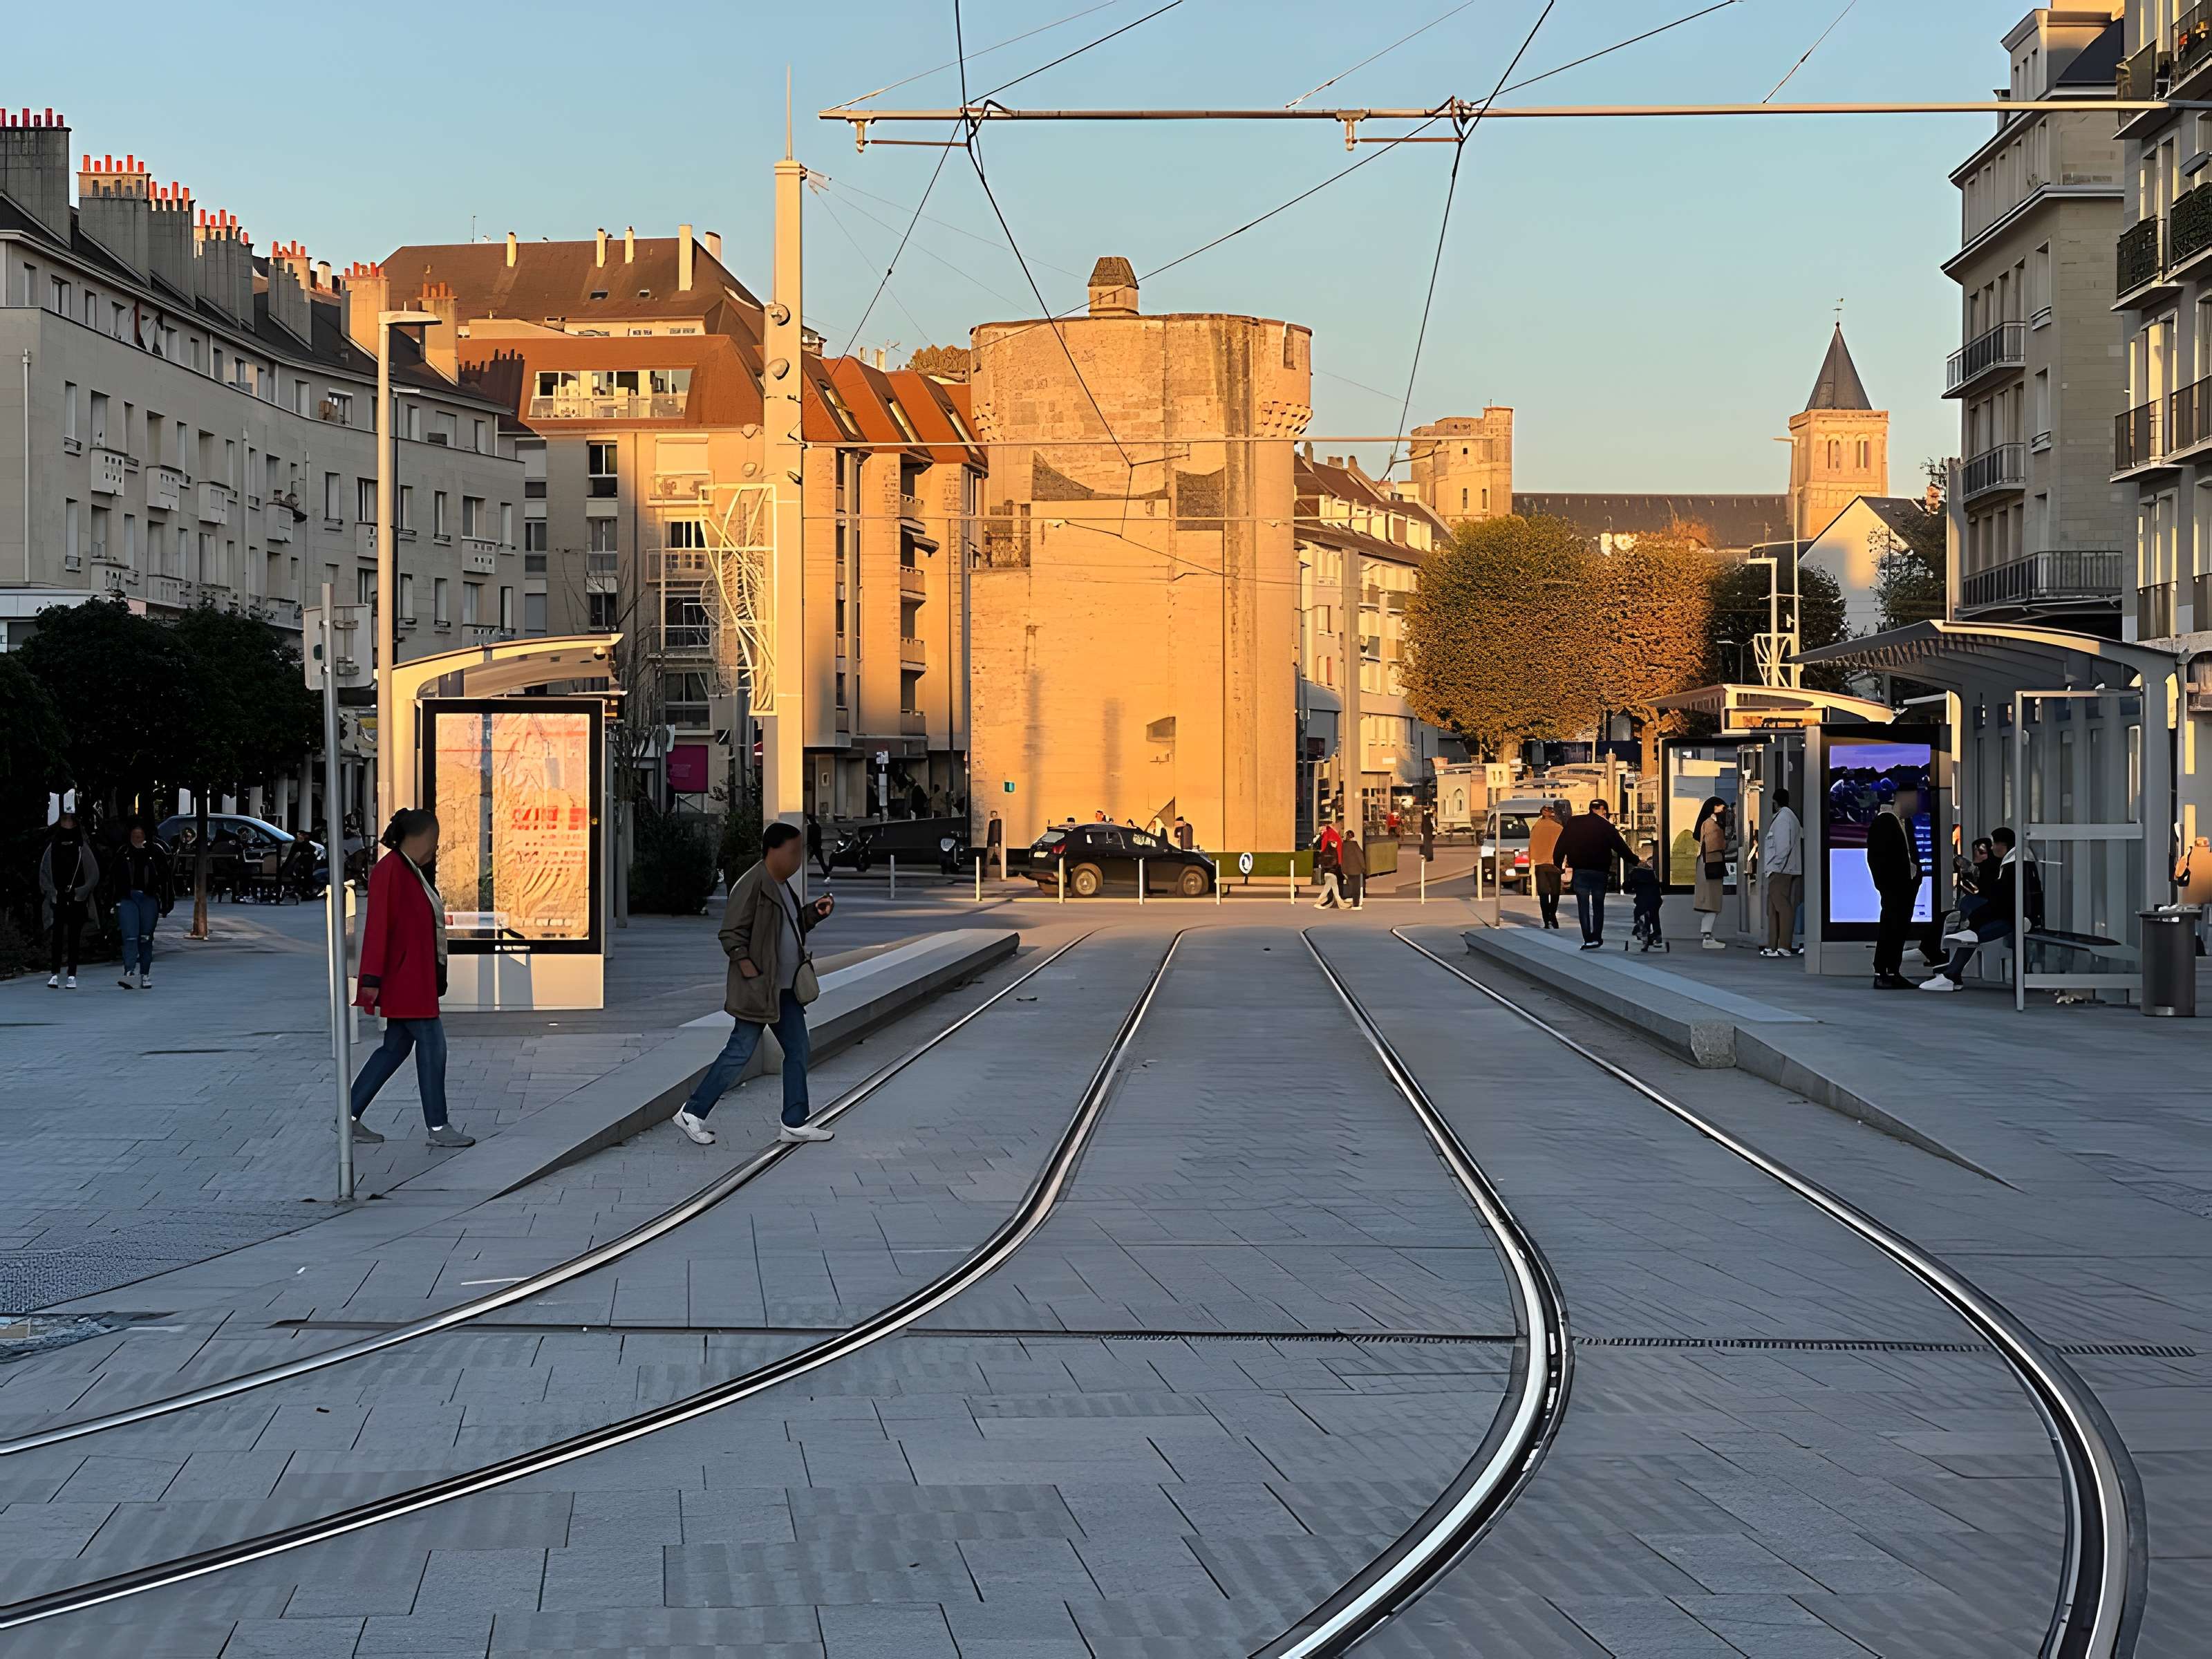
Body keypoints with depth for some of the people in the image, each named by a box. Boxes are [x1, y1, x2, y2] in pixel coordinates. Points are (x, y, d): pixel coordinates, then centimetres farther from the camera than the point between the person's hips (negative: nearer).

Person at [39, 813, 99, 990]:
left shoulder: (83, 846, 4)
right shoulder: (52, 845, 7)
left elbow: (94, 875, 5)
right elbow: (43, 872, 10)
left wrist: (80, 891, -4)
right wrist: (51, 891, -1)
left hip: (77, 899, -1)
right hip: (57, 899, 1)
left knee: (74, 938, 0)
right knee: (56, 937, -2)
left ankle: (72, 976, 2)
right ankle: (55, 974, 0)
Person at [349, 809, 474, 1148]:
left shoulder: (412, 871, 15)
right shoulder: (390, 871, -16)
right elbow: (378, 925, -20)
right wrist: (372, 979, -23)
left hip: (416, 980, 11)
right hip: (404, 979, -11)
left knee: (396, 1047, 12)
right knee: (432, 1046, -6)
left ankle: (350, 1117, 16)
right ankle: (438, 1128, 0)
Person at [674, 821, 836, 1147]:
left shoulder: (782, 886, 14)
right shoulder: (752, 885, -17)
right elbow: (731, 934, -19)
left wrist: (815, 913, 9)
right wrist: (750, 971, -22)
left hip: (786, 990, 10)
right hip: (757, 989, -10)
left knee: (797, 1051, 8)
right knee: (740, 1052, -5)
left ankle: (794, 1124, 13)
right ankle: (692, 1114, 5)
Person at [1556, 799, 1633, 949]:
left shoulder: (1572, 824, 3)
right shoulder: (1606, 826, -3)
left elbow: (1561, 845, 4)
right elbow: (1621, 847, 2)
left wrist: (1557, 862, 14)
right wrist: (1635, 861, 13)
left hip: (1580, 870, 1)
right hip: (1600, 871, -1)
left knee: (1583, 905, 2)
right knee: (1598, 905, 11)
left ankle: (1588, 939, -7)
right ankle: (1597, 937, 8)